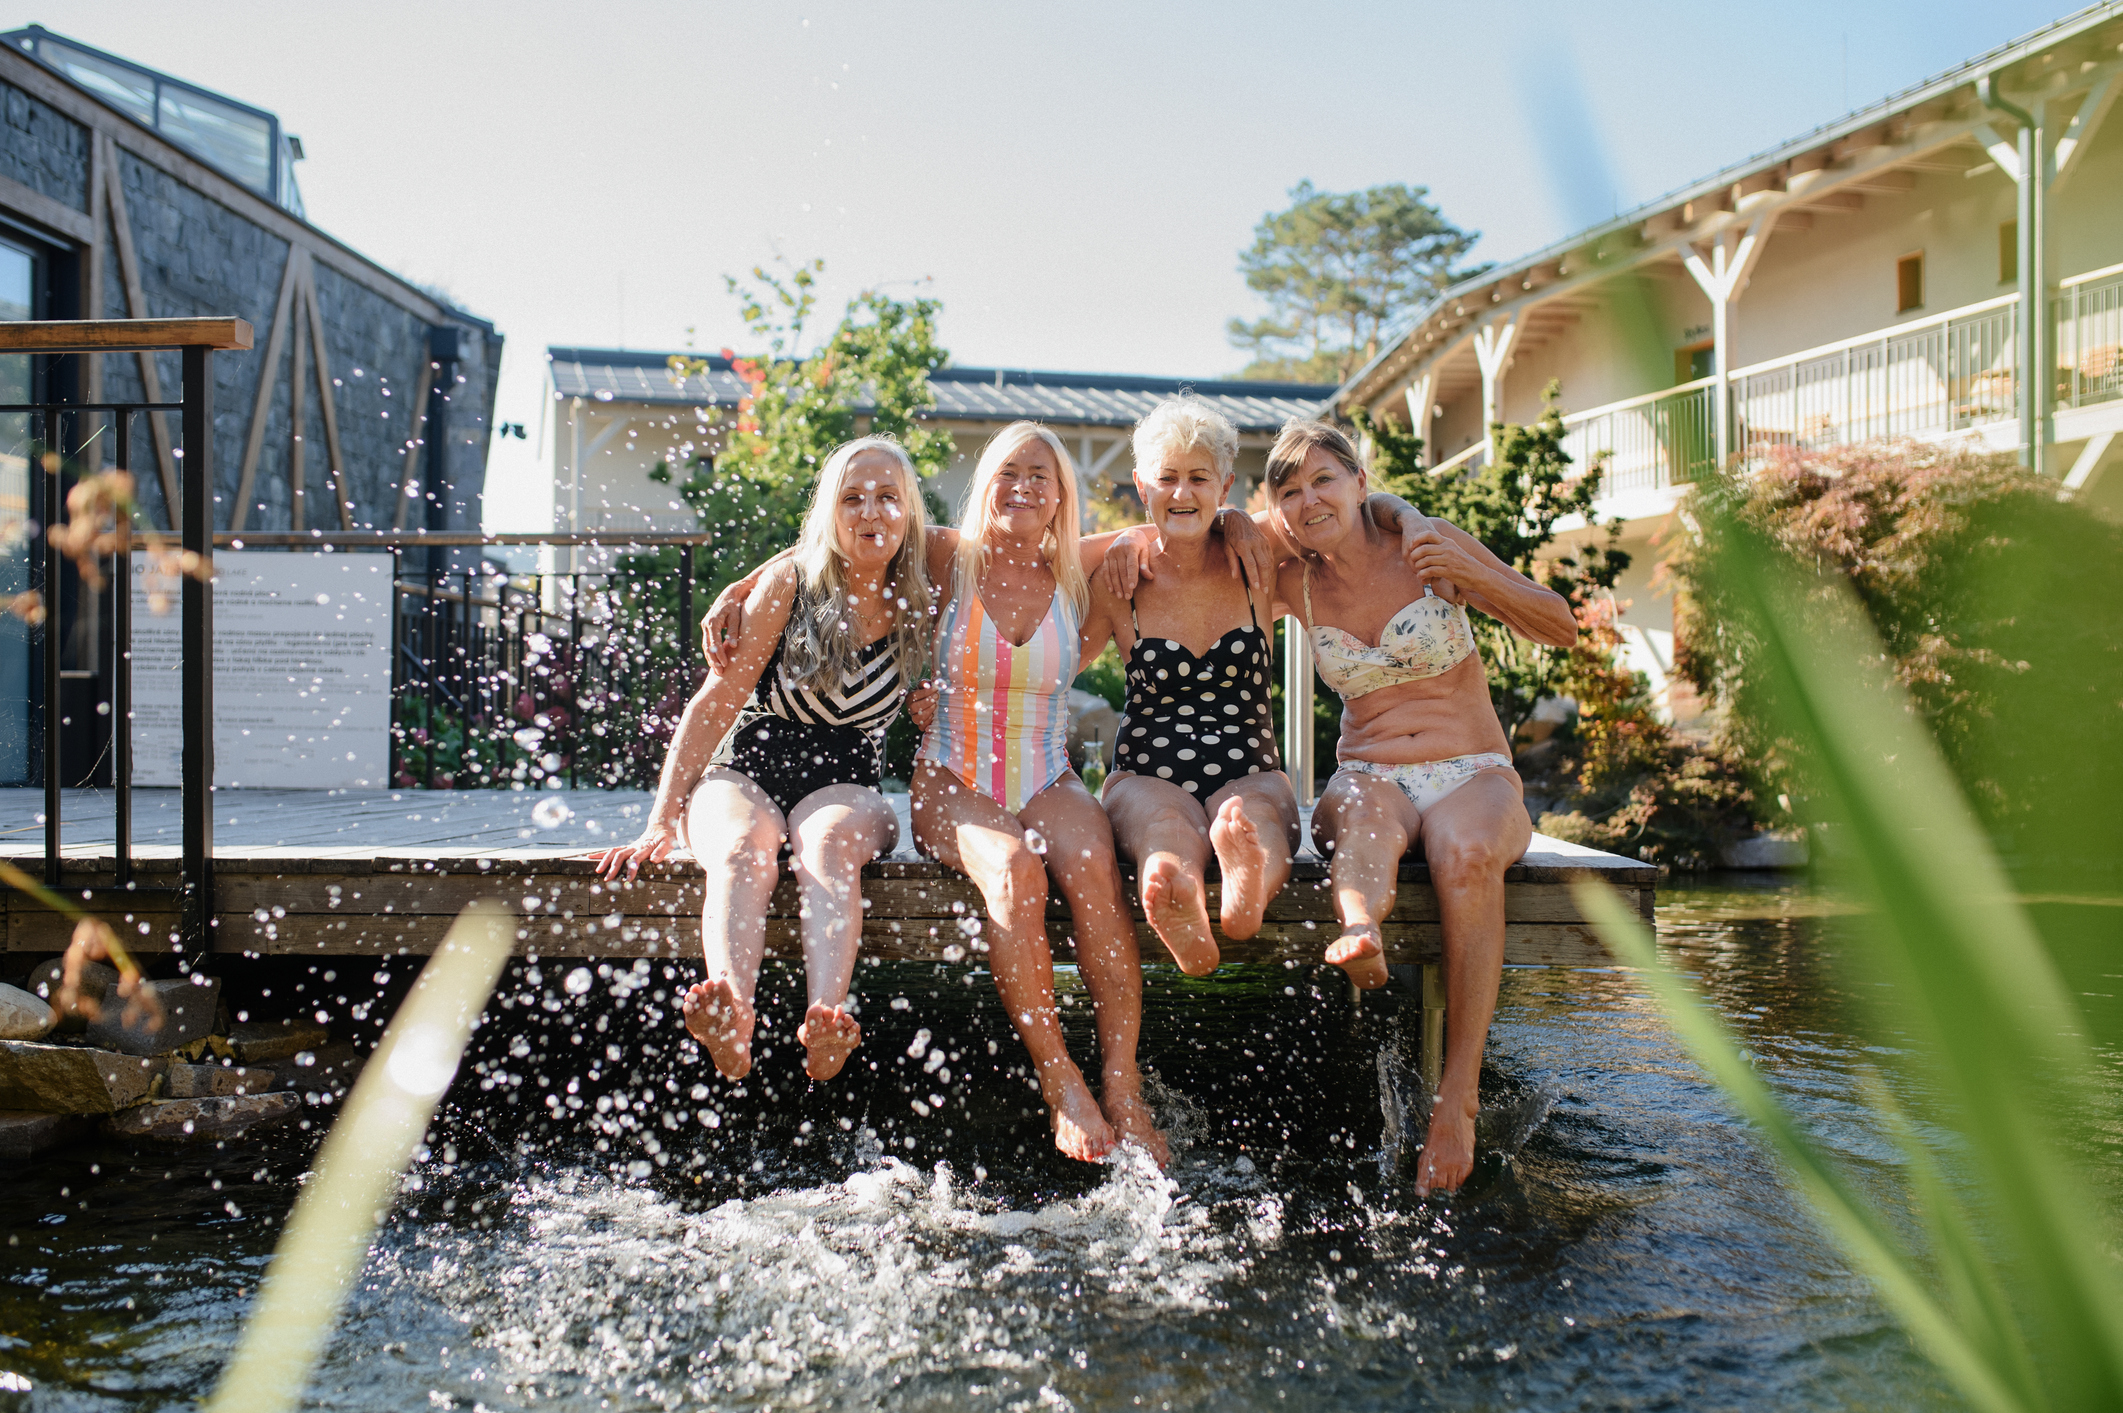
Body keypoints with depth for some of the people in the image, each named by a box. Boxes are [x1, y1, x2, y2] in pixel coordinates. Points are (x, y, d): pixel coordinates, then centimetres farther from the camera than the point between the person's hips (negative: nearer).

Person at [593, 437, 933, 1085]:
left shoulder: (919, 607, 2)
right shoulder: (791, 580, -4)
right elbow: (716, 702, -7)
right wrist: (662, 821, -12)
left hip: (843, 784, 1)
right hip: (743, 770, 0)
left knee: (829, 846, -36)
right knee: (742, 851, -35)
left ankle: (825, 1021, -59)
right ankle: (732, 1016, -60)